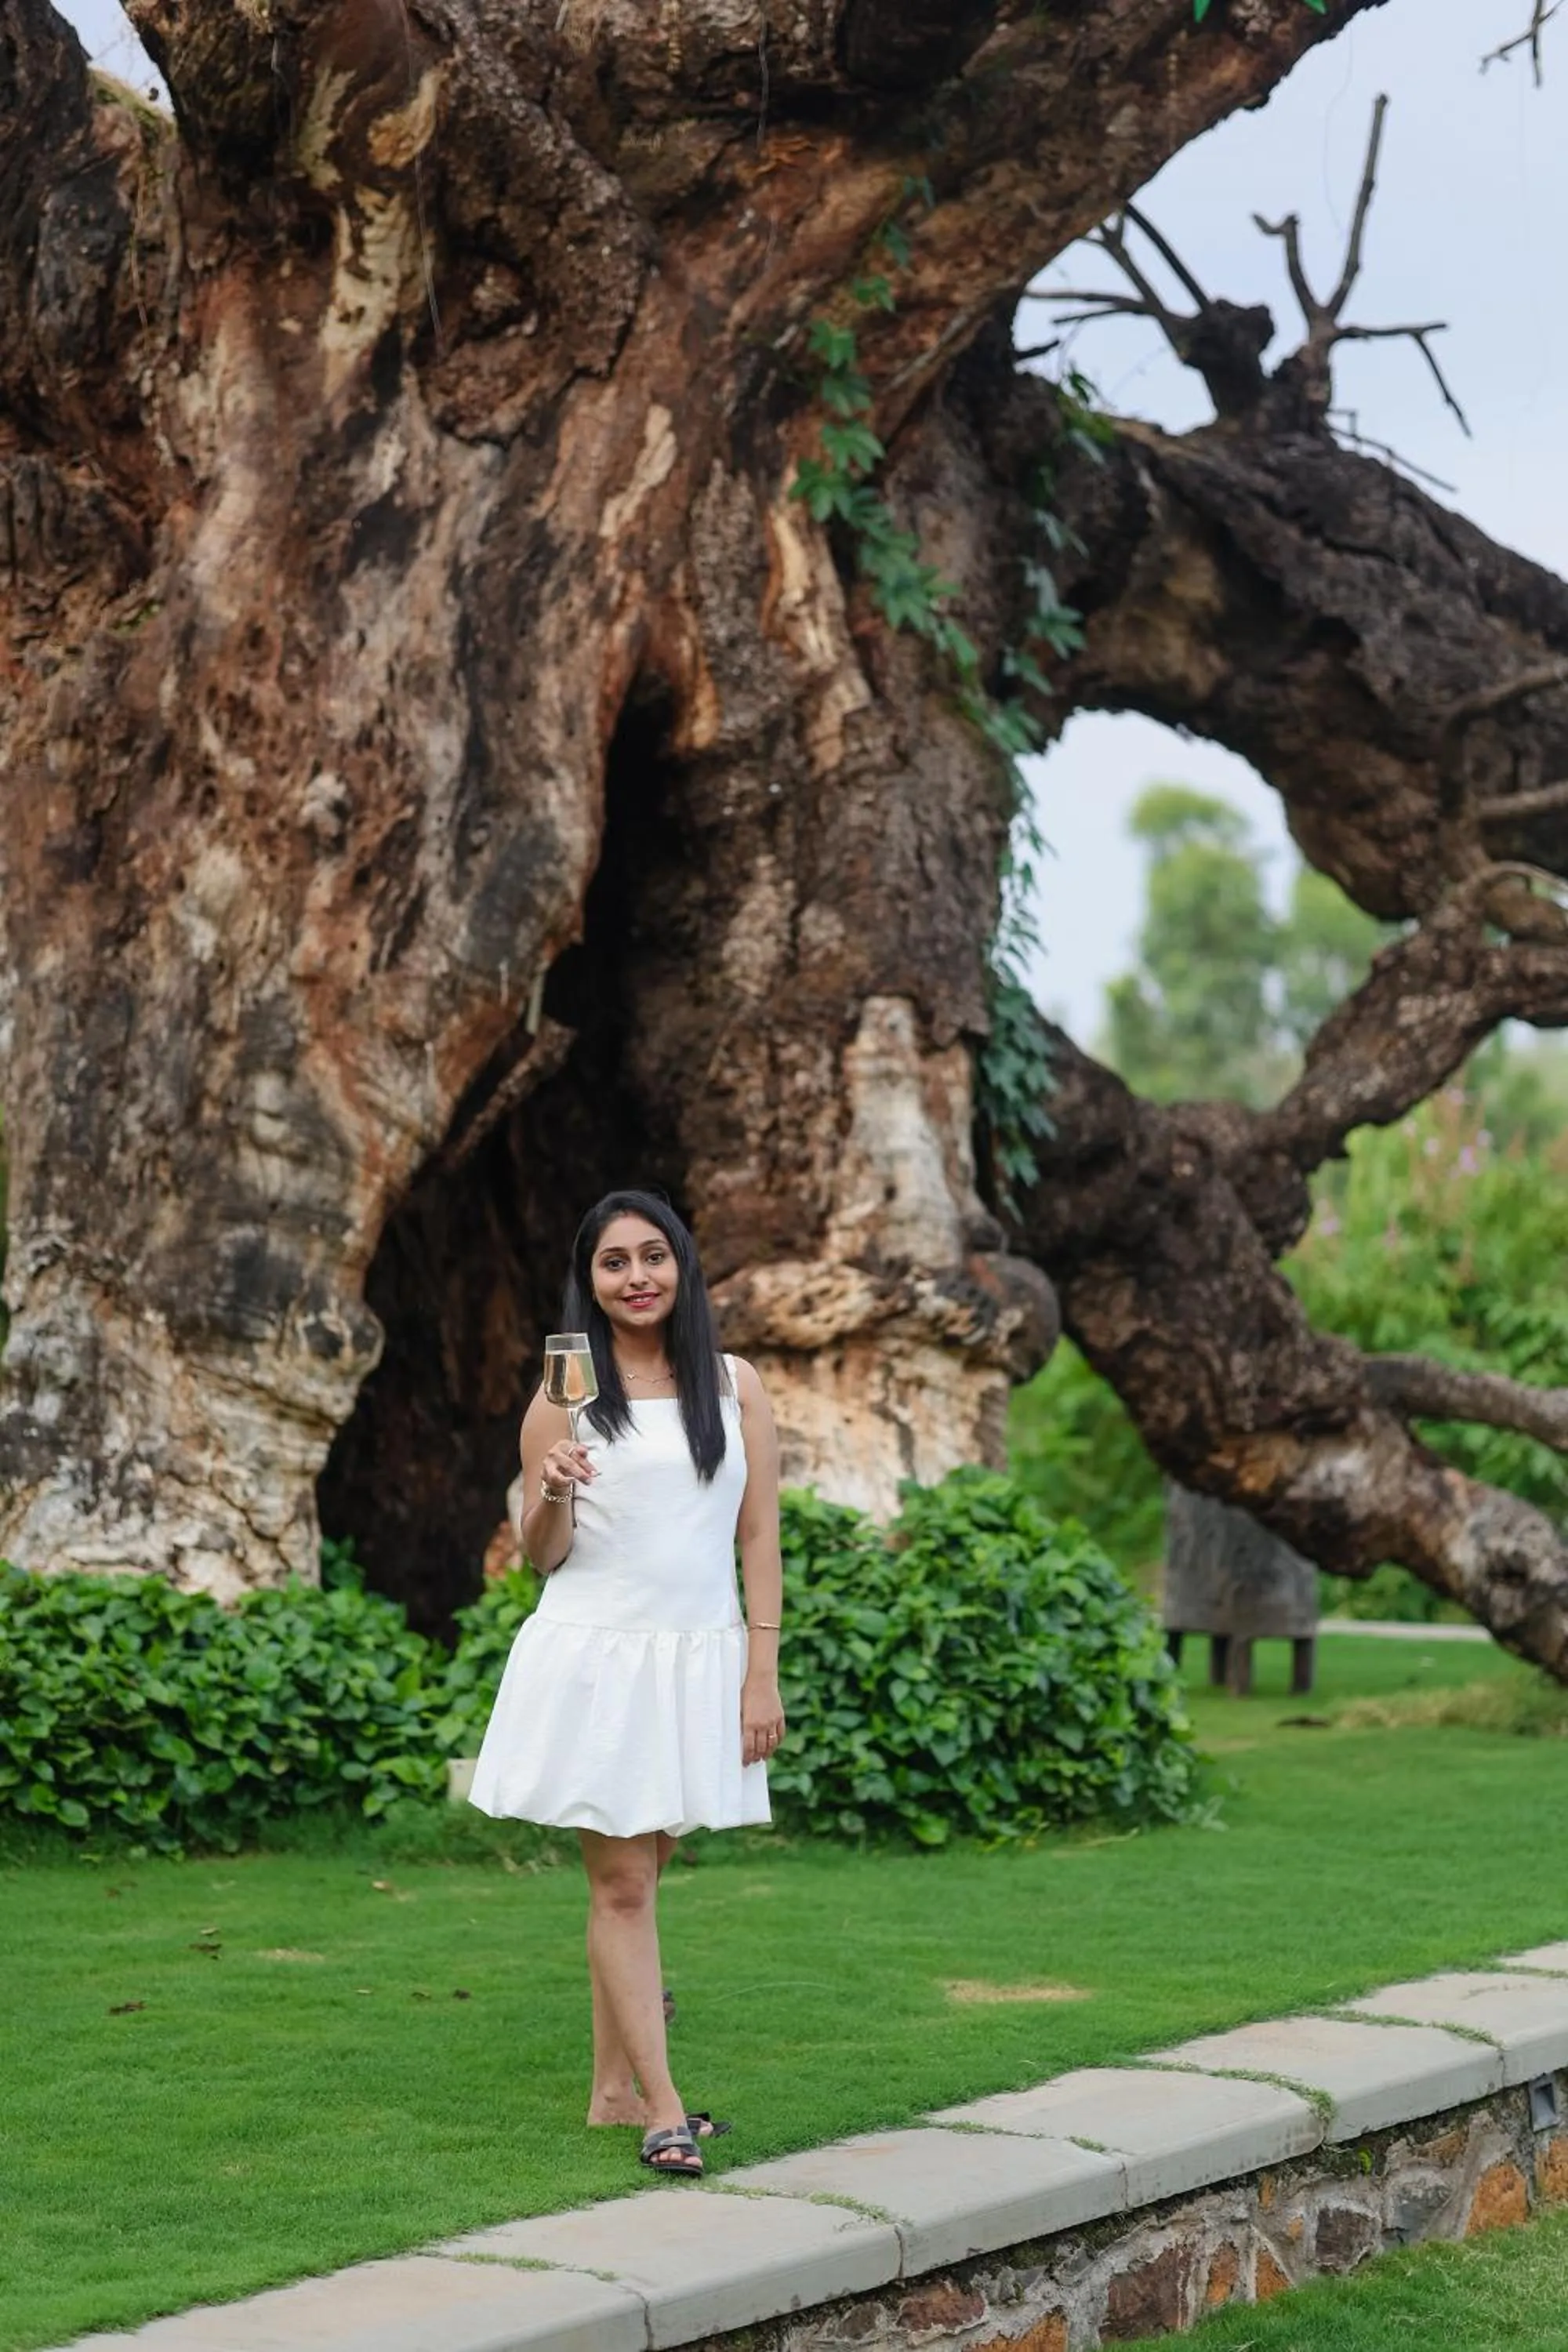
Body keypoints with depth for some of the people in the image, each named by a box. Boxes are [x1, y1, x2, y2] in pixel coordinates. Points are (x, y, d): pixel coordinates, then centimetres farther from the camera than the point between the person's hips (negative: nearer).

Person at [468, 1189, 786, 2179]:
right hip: (596, 1653, -2)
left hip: (700, 1654, 2)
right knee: (621, 1881, -4)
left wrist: (763, 1674, -2)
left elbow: (760, 1538, 4)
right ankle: (663, 2110, -4)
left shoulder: (735, 1385, 6)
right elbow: (541, 1555, 4)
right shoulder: (564, 1396, 2)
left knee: (642, 1870, 11)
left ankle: (614, 2086, 22)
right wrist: (553, 1494, -18)